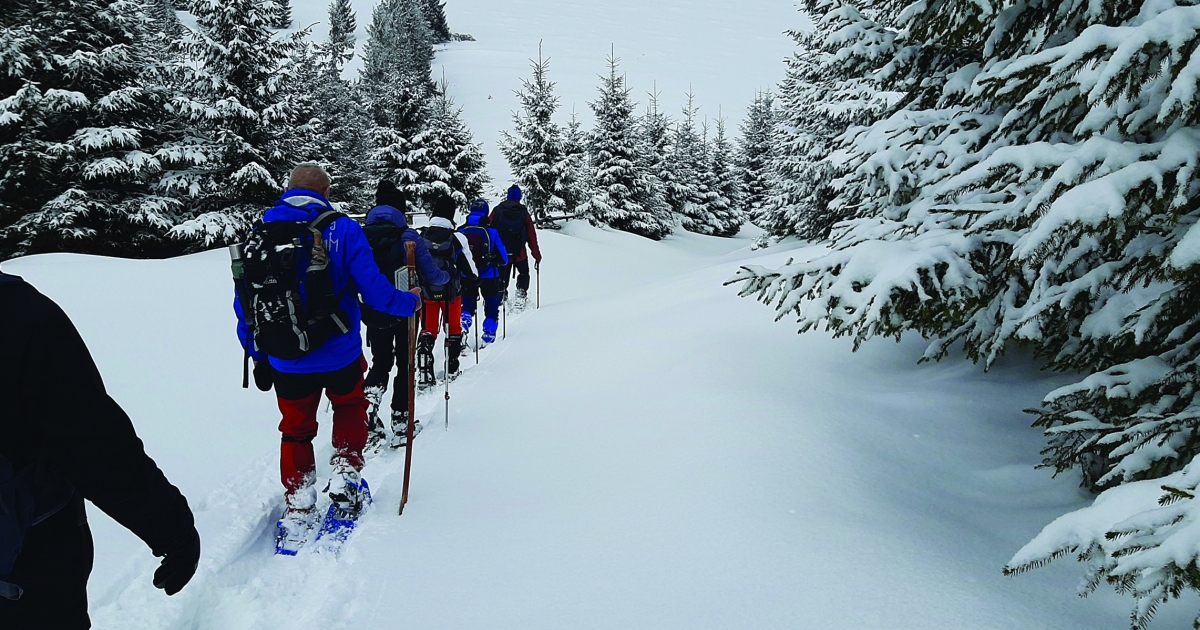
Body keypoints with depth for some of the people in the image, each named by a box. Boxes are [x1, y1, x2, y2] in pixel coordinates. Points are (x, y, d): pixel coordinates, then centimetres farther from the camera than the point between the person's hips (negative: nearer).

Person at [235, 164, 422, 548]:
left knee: (296, 429, 19)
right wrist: (409, 303, 4)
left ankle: (298, 508, 20)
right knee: (350, 408, 26)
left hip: (286, 362, 2)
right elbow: (373, 289, -15)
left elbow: (244, 306, 5)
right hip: (340, 355, -2)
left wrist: (257, 355, 16)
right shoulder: (342, 230, -10)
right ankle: (344, 479, 21)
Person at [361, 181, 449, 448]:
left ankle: (368, 399, -6)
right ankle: (401, 424, 16)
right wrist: (447, 276, 8)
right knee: (405, 365, 13)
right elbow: (432, 275, -14)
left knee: (381, 363, 21)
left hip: (373, 313, 3)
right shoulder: (408, 237, -15)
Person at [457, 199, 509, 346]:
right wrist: (500, 263, 18)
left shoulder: (460, 231, -4)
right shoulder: (491, 231, -11)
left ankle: (465, 318, -11)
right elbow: (503, 258, -5)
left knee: (468, 303, 17)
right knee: (491, 305, 15)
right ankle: (489, 333, 16)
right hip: (489, 276, -2)